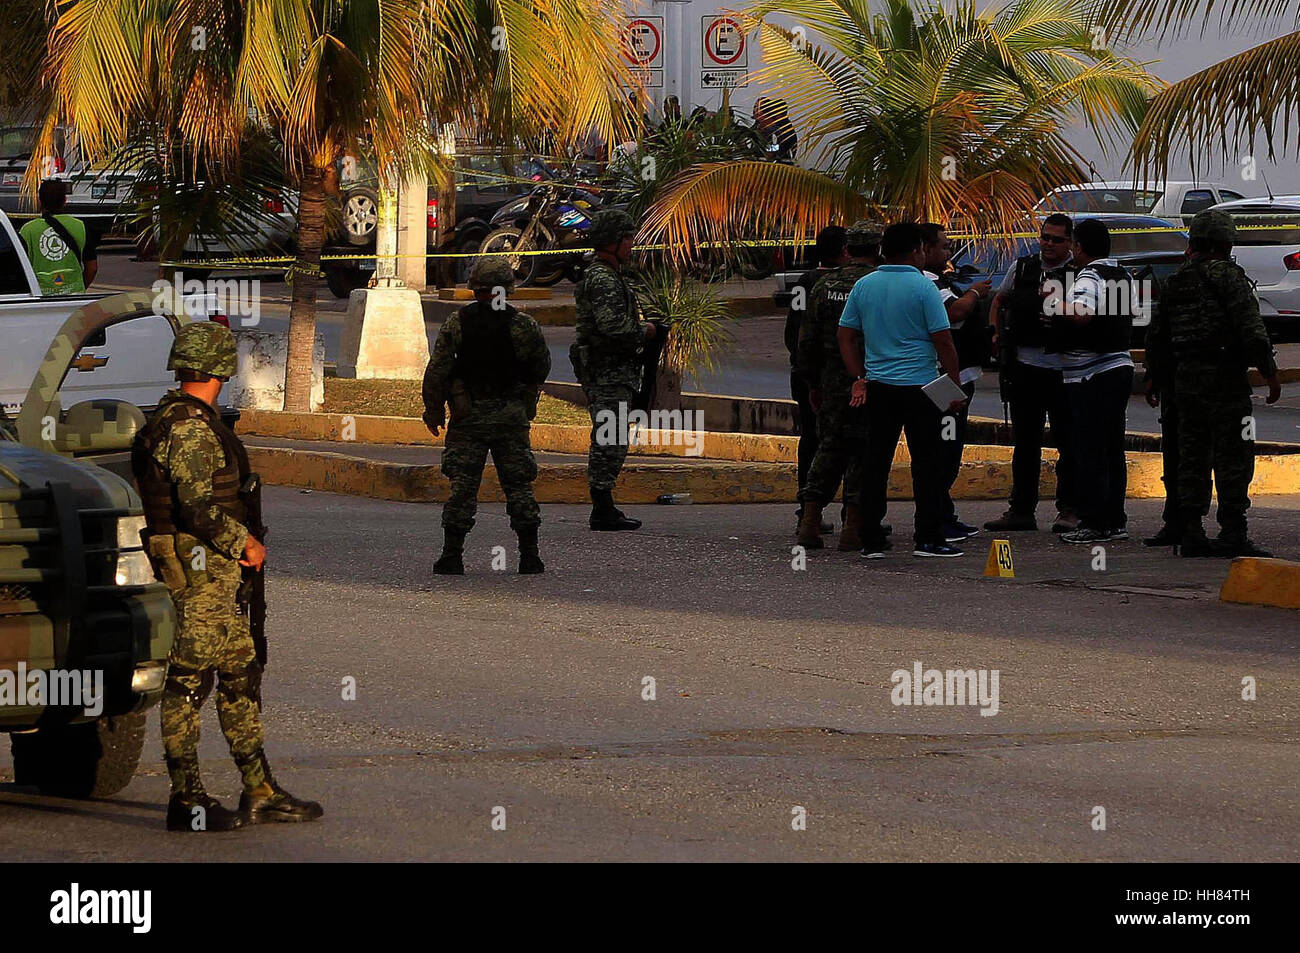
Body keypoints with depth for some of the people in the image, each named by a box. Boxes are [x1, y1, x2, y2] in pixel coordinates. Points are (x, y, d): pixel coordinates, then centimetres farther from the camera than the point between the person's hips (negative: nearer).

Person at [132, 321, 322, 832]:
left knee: (240, 674, 13)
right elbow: (199, 507, -23)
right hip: (196, 567, -11)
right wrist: (244, 544, -11)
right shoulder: (191, 428, -17)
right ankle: (186, 799, -3)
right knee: (189, 680, -6)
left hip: (213, 575, 11)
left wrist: (242, 538, 19)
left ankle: (261, 791, 17)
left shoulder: (172, 418, 16)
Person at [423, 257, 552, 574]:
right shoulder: (524, 325, -4)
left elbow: (437, 370, -4)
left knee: (462, 485, 3)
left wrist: (433, 410, 8)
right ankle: (529, 556, 5)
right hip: (512, 415, 0)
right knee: (518, 486, 6)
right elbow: (542, 368, 8)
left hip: (468, 416, 0)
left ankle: (452, 555, -1)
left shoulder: (456, 324, -4)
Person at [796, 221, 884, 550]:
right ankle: (853, 528, -2)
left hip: (832, 383, 4)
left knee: (829, 449, 13)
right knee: (863, 453, 1)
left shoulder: (825, 285, 7)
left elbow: (808, 340, 10)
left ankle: (810, 523, 7)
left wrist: (813, 383, 19)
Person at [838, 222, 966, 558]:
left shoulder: (863, 287, 6)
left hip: (877, 387, 5)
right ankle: (928, 538, 0)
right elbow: (943, 342, -10)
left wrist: (859, 377, 14)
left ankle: (872, 541, 7)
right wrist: (955, 386, -3)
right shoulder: (923, 288, -9)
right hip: (919, 387, -5)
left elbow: (846, 336, 9)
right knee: (927, 463, 2)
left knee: (876, 463, 8)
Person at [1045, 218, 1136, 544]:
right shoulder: (1123, 277, 13)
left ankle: (1094, 524, -7)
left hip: (1091, 376, -9)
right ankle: (1115, 521, 16)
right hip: (1120, 366, 9)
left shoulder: (1089, 277, -15)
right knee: (1113, 451, 13)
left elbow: (1082, 314, -33)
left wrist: (1057, 302, -16)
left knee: (1090, 453, -6)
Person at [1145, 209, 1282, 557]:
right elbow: (1251, 328, -17)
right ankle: (1232, 534, -9)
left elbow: (1157, 335, 21)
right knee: (1233, 457, -5)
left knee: (1192, 458, 10)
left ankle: (1190, 534, 9)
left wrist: (1156, 377, 33)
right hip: (1225, 378, -7)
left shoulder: (1175, 282, 13)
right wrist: (1269, 371, -12)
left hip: (1185, 379, 7)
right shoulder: (1226, 275, -9)